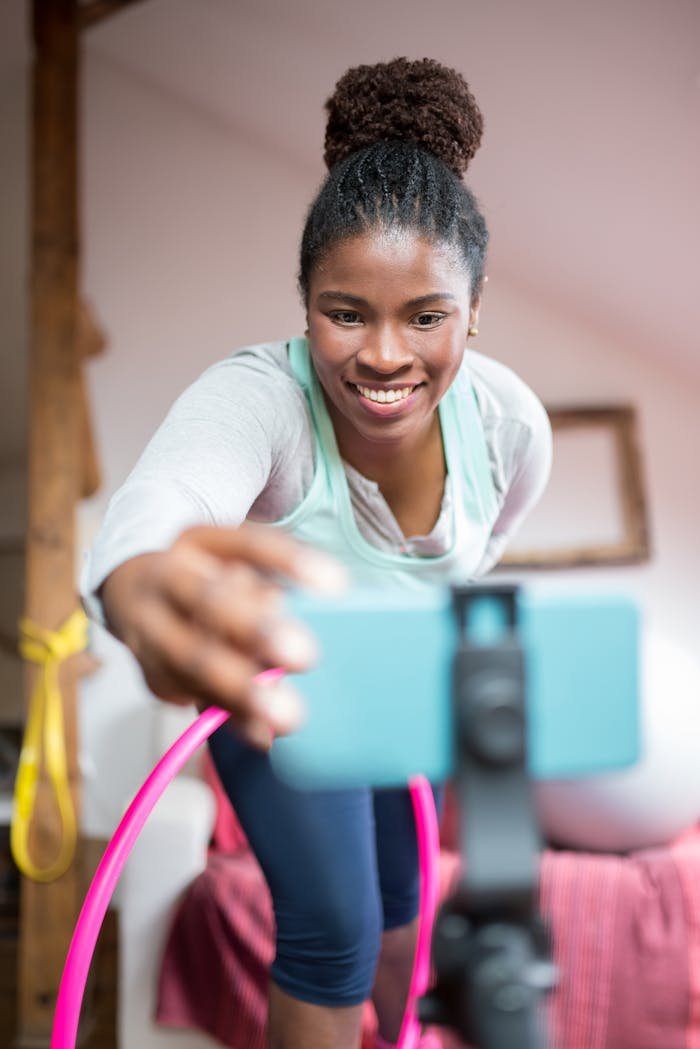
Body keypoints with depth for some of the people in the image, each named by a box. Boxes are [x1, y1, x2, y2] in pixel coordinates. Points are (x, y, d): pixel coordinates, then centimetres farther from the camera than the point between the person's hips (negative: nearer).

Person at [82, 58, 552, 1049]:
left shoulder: (512, 424, -26)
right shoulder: (257, 398, -39)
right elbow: (161, 500, -62)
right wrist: (151, 590, -84)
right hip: (275, 680, -3)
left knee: (397, 895, 20)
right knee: (333, 930, -7)